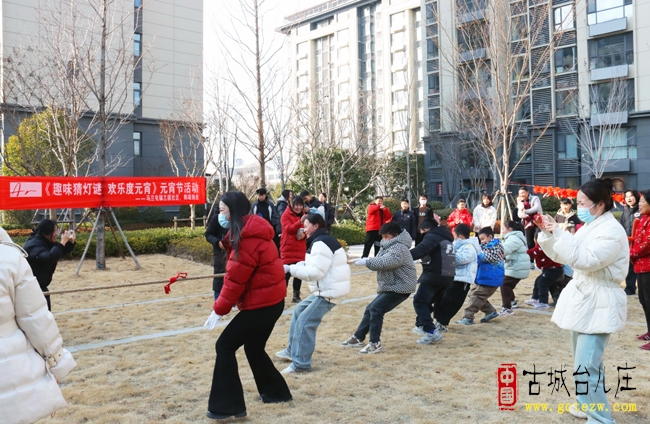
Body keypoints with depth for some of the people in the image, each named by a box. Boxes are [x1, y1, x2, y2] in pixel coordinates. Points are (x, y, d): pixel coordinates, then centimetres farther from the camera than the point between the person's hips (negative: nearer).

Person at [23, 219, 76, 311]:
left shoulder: (45, 242, 9)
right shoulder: (34, 245, -21)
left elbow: (60, 252, 14)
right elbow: (48, 258, -38)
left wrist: (71, 242, -5)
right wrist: (63, 242, -36)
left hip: (39, 286, 10)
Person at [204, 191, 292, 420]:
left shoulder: (248, 237, -21)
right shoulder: (250, 231, 11)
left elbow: (236, 278, -20)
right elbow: (239, 271, 11)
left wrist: (219, 309, -14)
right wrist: (227, 239, 1)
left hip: (261, 304, -10)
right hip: (271, 300, 10)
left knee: (225, 346, -4)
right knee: (253, 347, 23)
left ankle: (226, 406, 1)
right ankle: (276, 392, 36)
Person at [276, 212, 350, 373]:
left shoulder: (321, 243, -18)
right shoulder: (322, 241, 17)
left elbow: (315, 272, -23)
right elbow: (316, 266, 15)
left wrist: (290, 268, -17)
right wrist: (298, 265, -1)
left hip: (330, 291, -11)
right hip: (324, 289, 11)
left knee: (305, 322, -13)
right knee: (299, 311, 18)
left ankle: (301, 363, -7)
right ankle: (292, 351, 28)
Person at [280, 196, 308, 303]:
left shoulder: (303, 216, 13)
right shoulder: (286, 215, -6)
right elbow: (289, 228, -22)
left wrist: (304, 234, -11)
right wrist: (300, 222, -39)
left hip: (300, 249, 6)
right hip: (288, 249, -6)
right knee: (287, 273, -8)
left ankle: (296, 296, 18)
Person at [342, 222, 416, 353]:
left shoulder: (399, 248, -18)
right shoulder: (389, 246, 16)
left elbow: (386, 262, -31)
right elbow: (380, 261, 10)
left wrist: (366, 261, -31)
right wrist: (367, 261, -8)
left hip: (400, 288, -11)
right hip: (390, 287, 11)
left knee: (376, 309, -20)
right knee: (370, 309, 13)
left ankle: (375, 344, -13)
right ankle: (358, 337, 24)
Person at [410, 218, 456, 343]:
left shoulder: (432, 236, -8)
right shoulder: (445, 237, 23)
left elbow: (421, 250, -25)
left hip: (434, 275, -10)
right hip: (447, 276, 10)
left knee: (419, 301, -11)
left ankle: (431, 332, -21)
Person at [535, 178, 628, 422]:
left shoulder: (612, 230, -17)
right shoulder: (589, 227, 11)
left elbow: (585, 260, -29)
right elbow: (561, 256, 15)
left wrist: (559, 233, -25)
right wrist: (548, 233, 1)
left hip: (599, 304, -9)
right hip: (582, 298, 9)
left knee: (586, 367, -13)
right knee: (585, 363, 21)